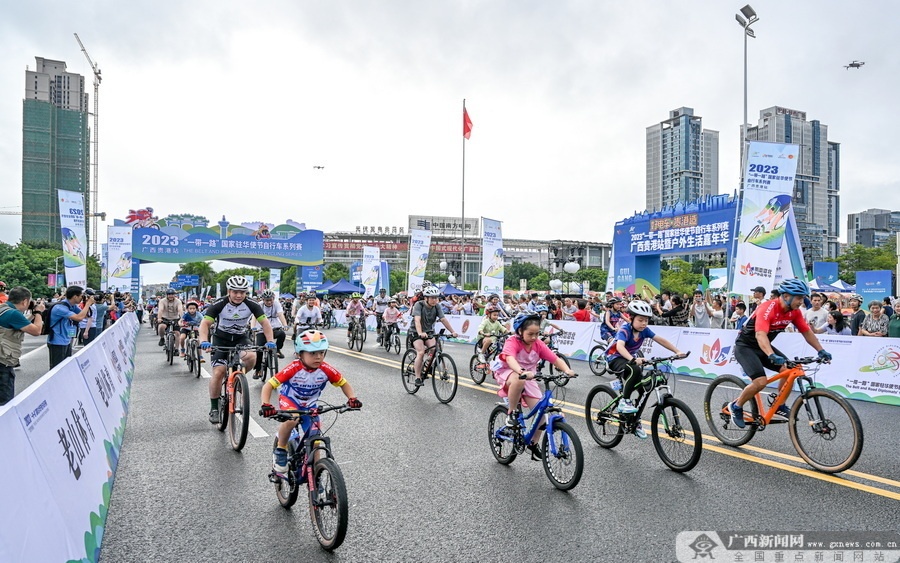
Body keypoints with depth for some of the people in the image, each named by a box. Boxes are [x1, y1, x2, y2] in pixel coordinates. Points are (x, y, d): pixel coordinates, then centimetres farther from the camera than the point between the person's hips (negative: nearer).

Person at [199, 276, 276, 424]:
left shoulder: (251, 305, -16)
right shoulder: (219, 305, -20)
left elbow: (265, 322, -16)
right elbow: (205, 323, -27)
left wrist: (270, 341, -31)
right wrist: (204, 341, -45)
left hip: (241, 338, 1)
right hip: (221, 339, -1)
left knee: (251, 357, -30)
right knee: (218, 373, -13)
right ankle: (214, 408, 5)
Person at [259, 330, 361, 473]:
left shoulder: (326, 370, -23)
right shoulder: (293, 369, -31)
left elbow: (344, 383, -9)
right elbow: (269, 385, -31)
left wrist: (352, 398, -27)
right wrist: (265, 405, -48)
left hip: (310, 405, 3)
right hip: (289, 399, -3)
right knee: (292, 420, -36)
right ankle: (280, 451, -9)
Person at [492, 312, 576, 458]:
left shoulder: (538, 344, -8)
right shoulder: (512, 342, -24)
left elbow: (556, 360, -13)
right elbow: (510, 359, -43)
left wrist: (567, 370, -33)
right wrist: (522, 372, -62)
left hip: (528, 378, 5)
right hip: (507, 374, -5)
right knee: (519, 380, -41)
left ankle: (534, 443, 15)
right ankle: (511, 413, -17)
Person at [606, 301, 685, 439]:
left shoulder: (644, 330, -9)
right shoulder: (625, 330, -27)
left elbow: (661, 340, -7)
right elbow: (620, 346, -44)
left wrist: (677, 352, -19)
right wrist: (633, 359, -60)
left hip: (629, 359, 7)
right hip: (615, 358, -7)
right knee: (635, 370, -36)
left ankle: (635, 421, 18)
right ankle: (624, 401, -23)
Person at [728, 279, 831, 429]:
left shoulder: (794, 311, -5)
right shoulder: (767, 308, -29)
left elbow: (807, 332, 5)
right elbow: (760, 335, -42)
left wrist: (821, 351, -7)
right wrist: (772, 356, -56)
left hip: (764, 346, 8)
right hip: (745, 346, -8)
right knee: (761, 381, -22)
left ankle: (779, 407, 8)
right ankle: (736, 406, 0)